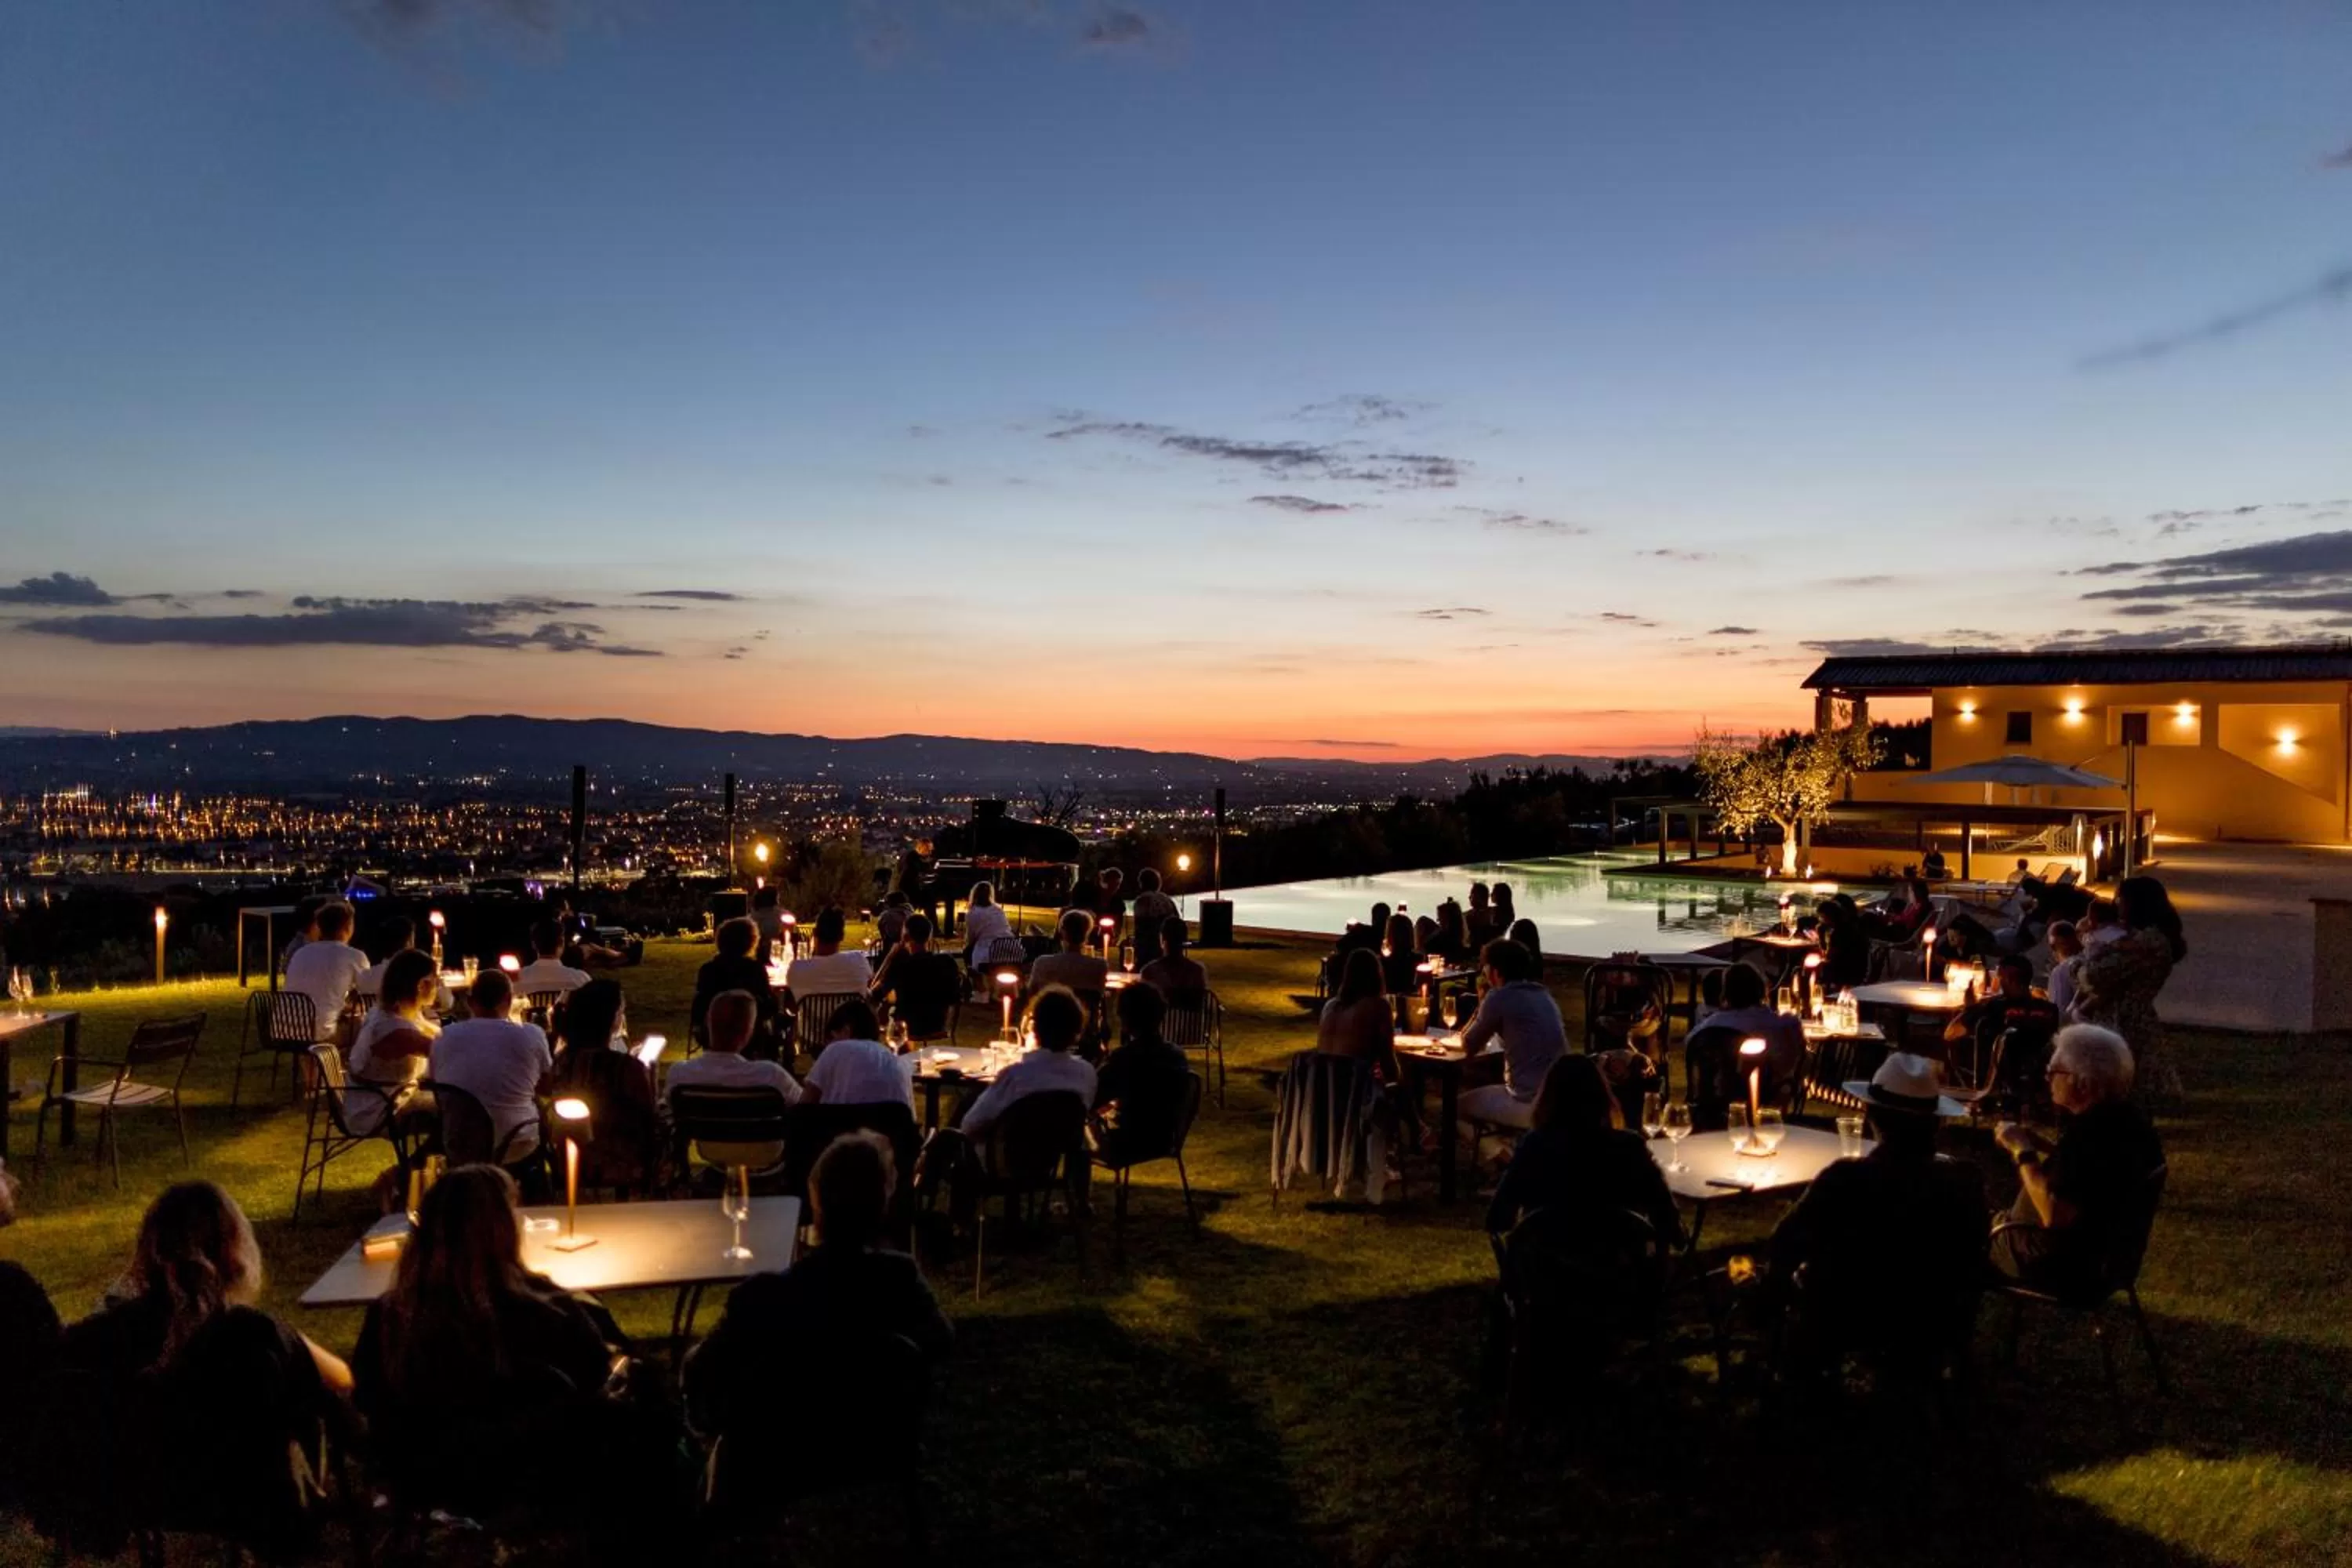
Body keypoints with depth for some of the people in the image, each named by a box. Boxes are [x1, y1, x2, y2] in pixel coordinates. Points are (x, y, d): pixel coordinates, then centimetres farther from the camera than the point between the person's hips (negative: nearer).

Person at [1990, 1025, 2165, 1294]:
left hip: (2062, 1265, -9)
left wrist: (2023, 1151, -25)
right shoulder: (2126, 1118, 0)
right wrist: (2039, 1145, 4)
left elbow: (2053, 1214, -34)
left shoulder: (2091, 1133, -31)